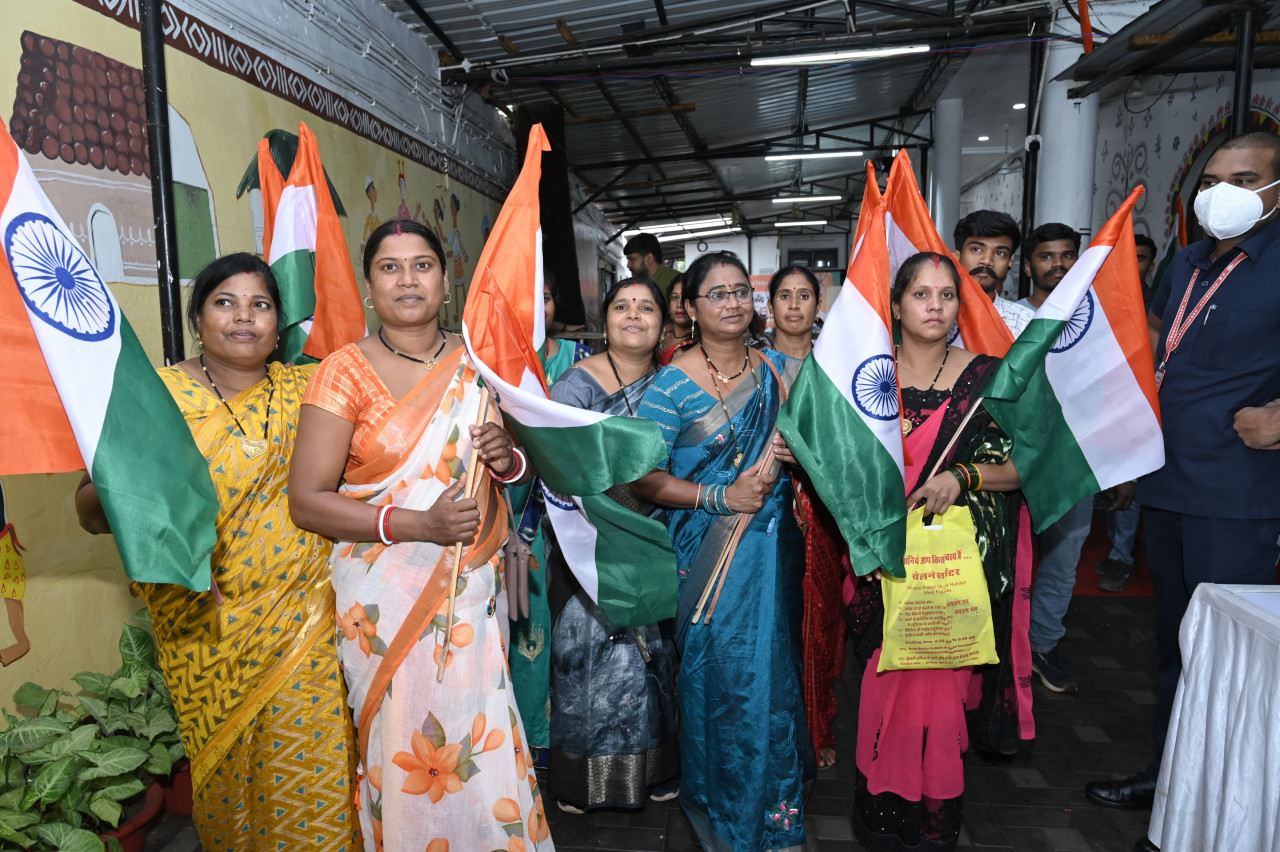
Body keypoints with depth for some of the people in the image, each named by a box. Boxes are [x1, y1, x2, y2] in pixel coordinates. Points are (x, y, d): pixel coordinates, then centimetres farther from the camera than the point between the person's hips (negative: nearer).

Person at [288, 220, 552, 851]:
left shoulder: (476, 366, 6)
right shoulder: (346, 370, -5)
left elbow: (522, 465, 17)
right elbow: (306, 499, -9)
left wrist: (508, 459, -8)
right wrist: (417, 524, -20)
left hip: (474, 586, 3)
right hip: (387, 595, -3)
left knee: (483, 744, 8)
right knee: (407, 747, 5)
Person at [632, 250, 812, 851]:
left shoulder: (778, 370, 7)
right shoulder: (672, 384, -9)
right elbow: (642, 476, -13)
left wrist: (795, 453, -4)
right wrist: (720, 497, -20)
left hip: (774, 546, 4)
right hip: (708, 553, -4)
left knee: (774, 665, 12)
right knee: (722, 672, 1)